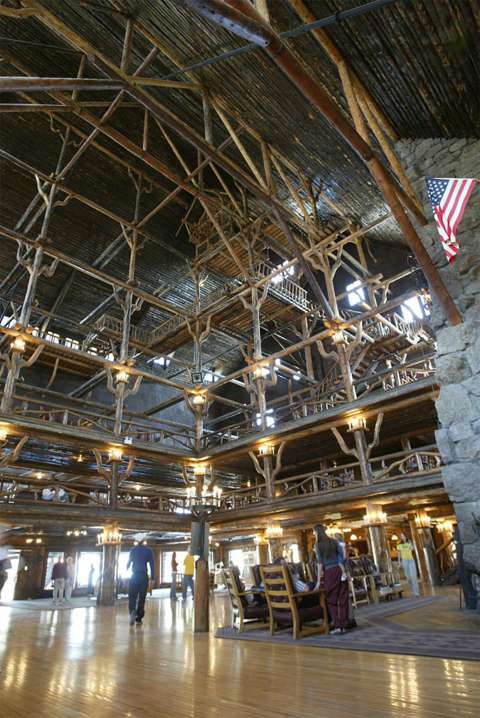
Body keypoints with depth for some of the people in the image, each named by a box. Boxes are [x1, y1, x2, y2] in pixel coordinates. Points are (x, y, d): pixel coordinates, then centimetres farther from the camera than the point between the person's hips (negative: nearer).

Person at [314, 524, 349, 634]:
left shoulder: (319, 545, -3)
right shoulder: (334, 542, 8)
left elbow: (320, 563, -8)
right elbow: (341, 557, 1)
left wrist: (318, 581, -6)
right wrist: (343, 571, 1)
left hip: (330, 572, -4)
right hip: (340, 569, 4)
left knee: (331, 599, 7)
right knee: (343, 598, 9)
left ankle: (337, 626, 3)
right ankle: (343, 626, 12)